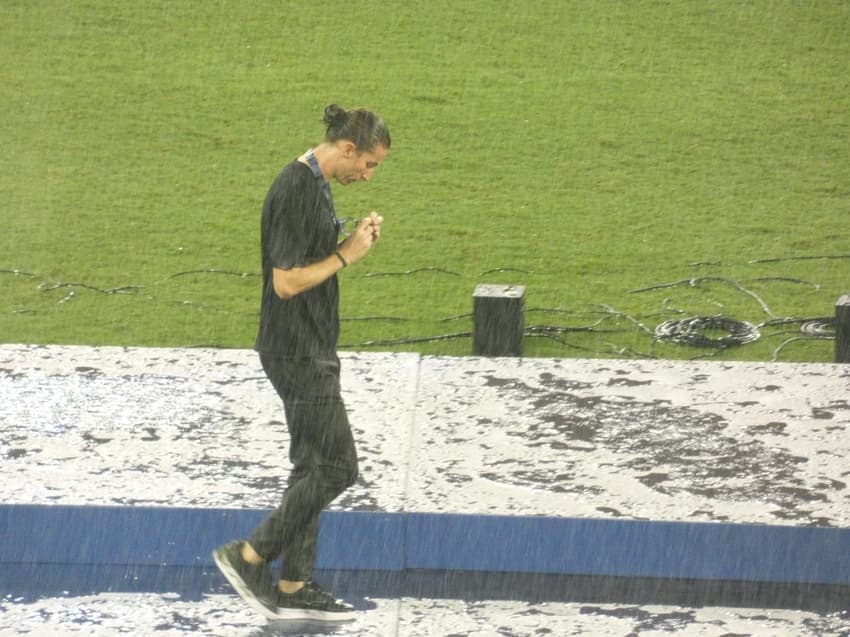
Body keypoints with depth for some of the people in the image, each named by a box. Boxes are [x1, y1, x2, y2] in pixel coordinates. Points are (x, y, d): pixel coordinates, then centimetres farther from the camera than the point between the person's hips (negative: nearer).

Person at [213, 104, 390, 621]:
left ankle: (294, 588, 18)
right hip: (298, 353, -10)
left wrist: (353, 242, 3)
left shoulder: (315, 186, 11)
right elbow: (287, 281, -24)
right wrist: (347, 255, -15)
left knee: (314, 468, 13)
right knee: (336, 467, -5)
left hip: (309, 350, 10)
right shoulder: (297, 193, -21)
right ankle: (249, 557, 2)